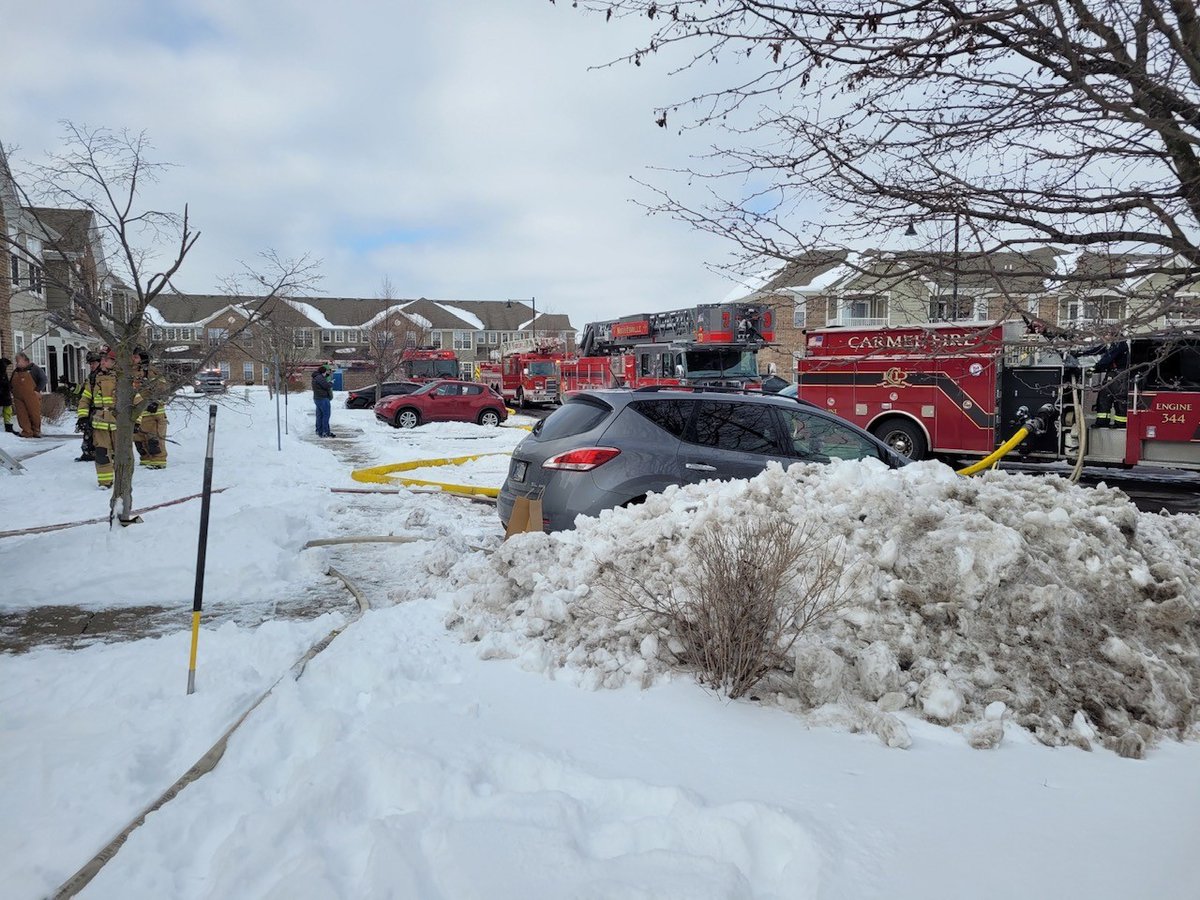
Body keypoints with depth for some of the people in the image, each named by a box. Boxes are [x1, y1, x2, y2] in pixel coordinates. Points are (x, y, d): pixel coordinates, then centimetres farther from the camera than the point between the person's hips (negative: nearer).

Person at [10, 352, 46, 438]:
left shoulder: (34, 369, -1)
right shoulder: (15, 372, 15)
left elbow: (43, 379, -4)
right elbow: (10, 383, 25)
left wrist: (38, 390, -12)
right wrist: (13, 392, 11)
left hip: (32, 397, -5)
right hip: (18, 398, 5)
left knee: (34, 414, 1)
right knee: (22, 415, -3)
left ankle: (36, 430, 16)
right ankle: (27, 431, 0)